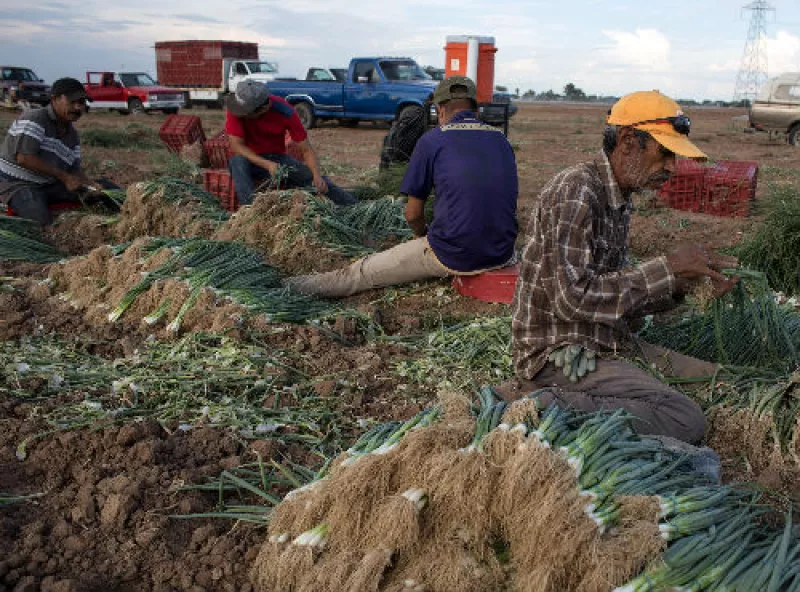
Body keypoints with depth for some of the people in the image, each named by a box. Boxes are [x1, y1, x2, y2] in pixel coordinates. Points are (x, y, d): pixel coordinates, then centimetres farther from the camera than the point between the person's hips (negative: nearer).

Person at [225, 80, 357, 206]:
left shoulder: (285, 112, -18)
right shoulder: (237, 109, -21)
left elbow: (306, 150, -15)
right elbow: (237, 145, -23)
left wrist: (317, 176, -34)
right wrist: (267, 165, -37)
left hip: (278, 158, 1)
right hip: (252, 160, -1)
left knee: (321, 183, -18)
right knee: (238, 161, -37)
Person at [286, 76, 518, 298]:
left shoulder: (432, 140, -3)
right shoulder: (501, 139, 12)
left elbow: (413, 214, 1)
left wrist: (422, 235, 24)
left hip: (454, 256, -5)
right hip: (502, 254, 5)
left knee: (366, 270, 14)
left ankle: (311, 285, 31)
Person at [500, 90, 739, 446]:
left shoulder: (620, 200, 13)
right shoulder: (574, 193, -18)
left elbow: (618, 292, 15)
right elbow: (574, 298, -26)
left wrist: (682, 285, -1)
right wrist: (667, 268, -19)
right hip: (560, 352, -10)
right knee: (686, 421, -19)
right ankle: (541, 403, -16)